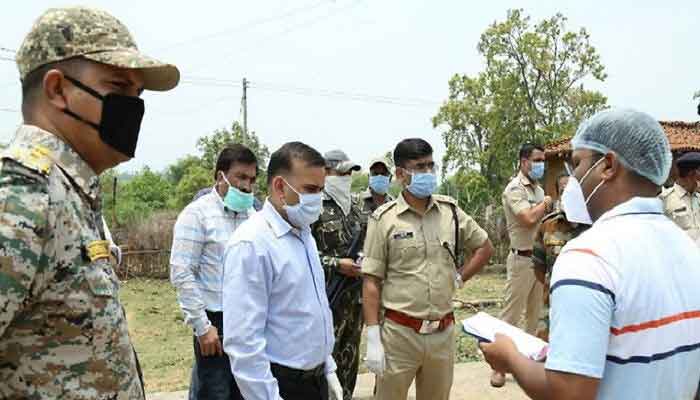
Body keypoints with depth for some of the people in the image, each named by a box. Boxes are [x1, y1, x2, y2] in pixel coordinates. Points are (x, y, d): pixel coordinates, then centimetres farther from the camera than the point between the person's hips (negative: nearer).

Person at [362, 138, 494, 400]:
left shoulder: (450, 210, 3)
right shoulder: (384, 219, -8)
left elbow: (484, 247, 18)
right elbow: (371, 282, -8)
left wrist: (458, 279, 6)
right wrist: (373, 338, -11)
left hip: (443, 332, 4)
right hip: (398, 333, -3)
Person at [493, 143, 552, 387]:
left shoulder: (538, 189, 12)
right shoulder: (514, 189, -13)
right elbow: (529, 219, -26)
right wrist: (546, 202, -9)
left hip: (540, 259, 8)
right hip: (522, 260, -8)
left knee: (535, 313, 15)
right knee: (511, 315, -3)